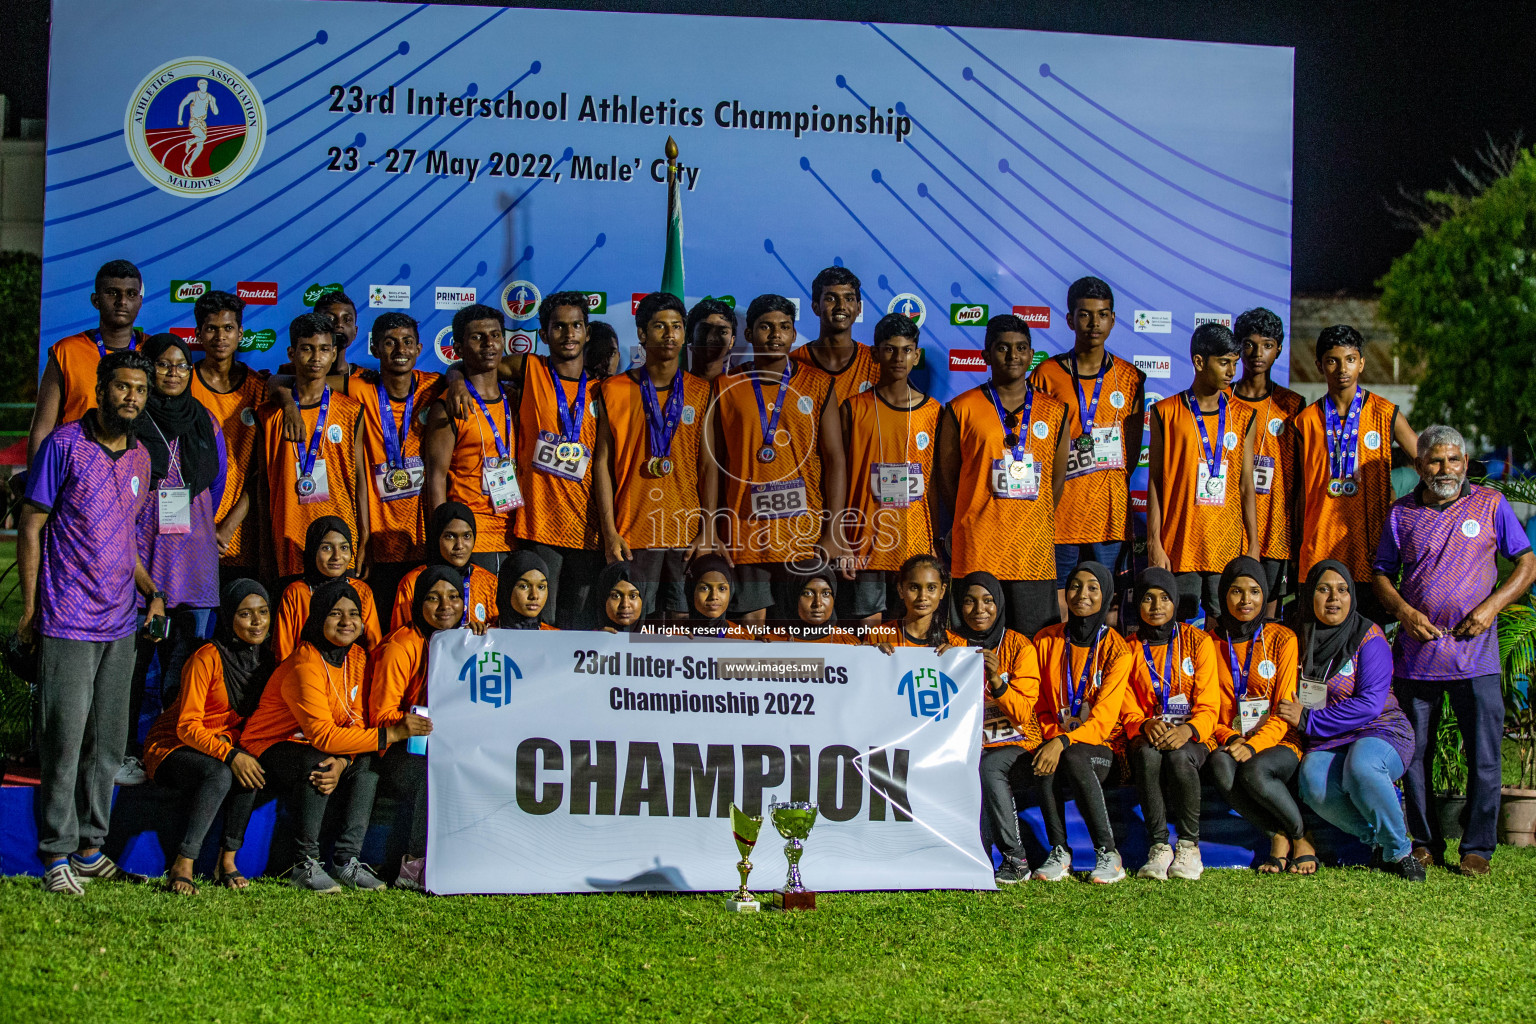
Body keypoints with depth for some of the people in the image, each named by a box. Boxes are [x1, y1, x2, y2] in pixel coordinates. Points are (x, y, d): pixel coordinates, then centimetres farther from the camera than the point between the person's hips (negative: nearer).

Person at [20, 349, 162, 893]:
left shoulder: (140, 458, 11)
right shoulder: (64, 445, -8)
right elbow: (31, 527, -5)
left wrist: (151, 592, 8)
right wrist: (30, 608, -8)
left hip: (121, 624, 6)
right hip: (68, 623, -6)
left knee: (108, 742, 10)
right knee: (64, 740, -4)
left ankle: (91, 847, 20)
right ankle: (57, 854, 4)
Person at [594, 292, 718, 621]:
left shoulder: (701, 392, 10)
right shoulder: (614, 390, 6)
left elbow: (708, 465, 7)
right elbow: (603, 462, 3)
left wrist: (708, 531, -1)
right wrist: (609, 532, -5)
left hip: (688, 532, 1)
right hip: (633, 533, -1)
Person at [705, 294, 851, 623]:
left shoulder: (818, 385, 7)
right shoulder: (726, 388, 8)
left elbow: (835, 460, 3)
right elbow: (712, 463, 7)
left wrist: (833, 534, -6)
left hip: (805, 533, 0)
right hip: (746, 534, 0)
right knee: (751, 623, -1)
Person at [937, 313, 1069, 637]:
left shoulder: (1054, 412, 11)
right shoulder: (962, 410, 4)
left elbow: (1058, 477, 15)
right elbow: (946, 477, 7)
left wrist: (1033, 523, 9)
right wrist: (977, 523, 6)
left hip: (1035, 551, 2)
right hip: (977, 550, -2)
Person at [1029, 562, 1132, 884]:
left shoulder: (1116, 649, -3)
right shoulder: (1046, 640, 8)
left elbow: (1104, 717, -13)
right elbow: (1040, 706, 9)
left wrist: (1064, 742, -29)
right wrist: (1050, 737, -12)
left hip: (1100, 747, -2)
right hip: (1055, 739, 2)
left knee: (1073, 758, -36)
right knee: (1047, 762, -33)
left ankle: (1108, 853, -26)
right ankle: (1059, 853, -24)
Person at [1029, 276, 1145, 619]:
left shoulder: (1130, 378, 9)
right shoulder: (1046, 375, 3)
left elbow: (1133, 448, 13)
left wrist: (1113, 483, 2)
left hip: (1110, 513, 2)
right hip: (1061, 510, -2)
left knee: (1108, 610, 3)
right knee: (1057, 607, -2)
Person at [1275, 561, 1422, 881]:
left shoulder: (1368, 637, -5)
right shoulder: (1301, 639, 8)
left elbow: (1370, 704, -14)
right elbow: (1291, 704, 21)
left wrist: (1308, 720, -15)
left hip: (1381, 734, -3)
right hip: (1326, 744, 3)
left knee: (1361, 767, -38)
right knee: (1312, 780, -32)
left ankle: (1399, 850, -17)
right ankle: (1376, 838, -11)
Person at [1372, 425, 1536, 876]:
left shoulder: (1490, 504, 4)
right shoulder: (1402, 513, 8)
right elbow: (1381, 574, 13)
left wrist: (1492, 605, -9)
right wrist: (1403, 611, -6)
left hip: (1475, 656, -2)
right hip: (1416, 653, 2)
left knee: (1484, 757, -2)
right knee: (1414, 755, 6)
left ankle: (1477, 848, 9)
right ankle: (1425, 842, 19)